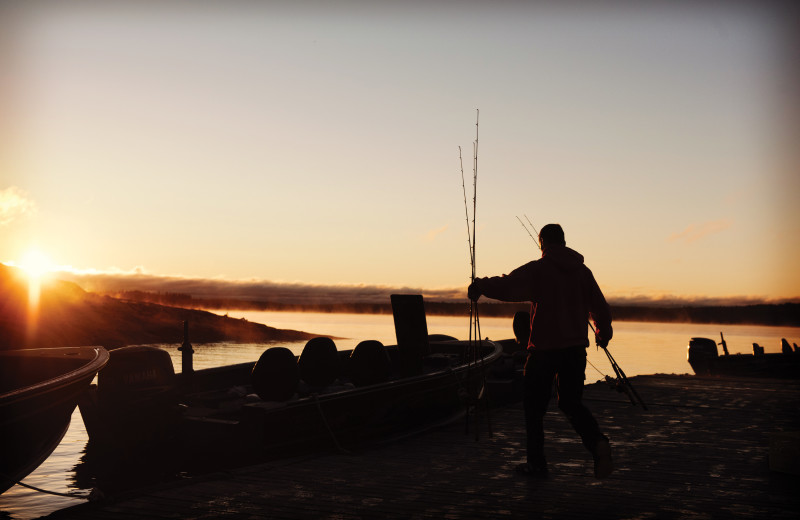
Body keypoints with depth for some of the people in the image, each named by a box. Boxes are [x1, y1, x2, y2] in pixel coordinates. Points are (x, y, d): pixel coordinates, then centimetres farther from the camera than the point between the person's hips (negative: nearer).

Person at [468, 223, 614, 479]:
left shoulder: (537, 270, -8)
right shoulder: (582, 271, 8)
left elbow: (506, 286, -17)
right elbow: (601, 308, 13)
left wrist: (479, 286, 1)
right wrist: (603, 334, 31)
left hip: (544, 349, -5)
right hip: (575, 348, 5)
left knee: (535, 406, 9)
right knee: (571, 402, 16)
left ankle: (537, 463, 13)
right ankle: (598, 443, -8)